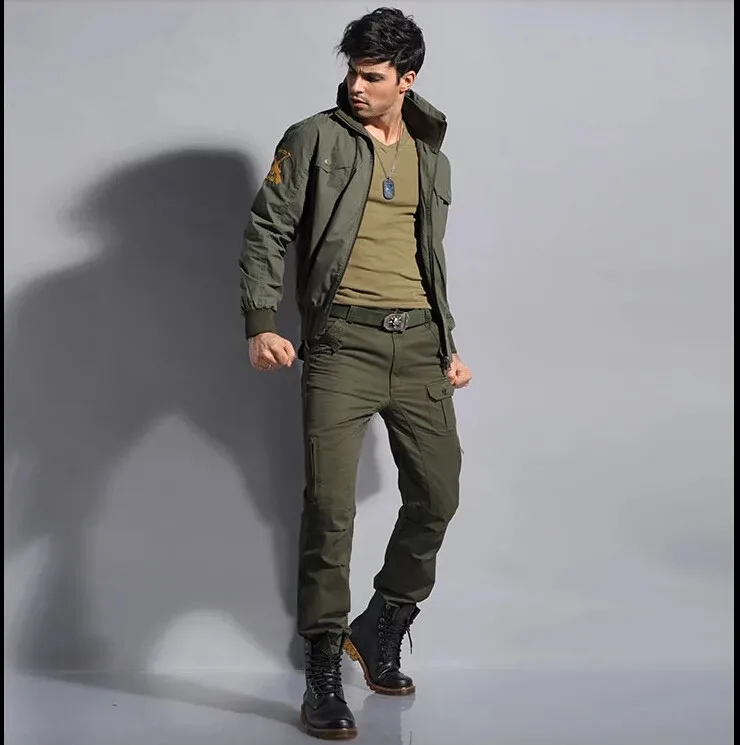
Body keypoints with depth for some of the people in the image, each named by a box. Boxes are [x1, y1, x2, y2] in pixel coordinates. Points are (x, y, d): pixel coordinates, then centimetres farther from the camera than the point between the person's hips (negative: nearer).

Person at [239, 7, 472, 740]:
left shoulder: (432, 160, 19)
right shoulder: (314, 139, 3)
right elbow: (266, 231, -3)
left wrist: (448, 346, 19)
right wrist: (260, 323, -16)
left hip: (418, 342, 5)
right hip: (343, 337, -5)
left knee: (437, 496, 5)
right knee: (330, 503, -11)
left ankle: (380, 628, 28)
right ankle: (322, 672, 2)